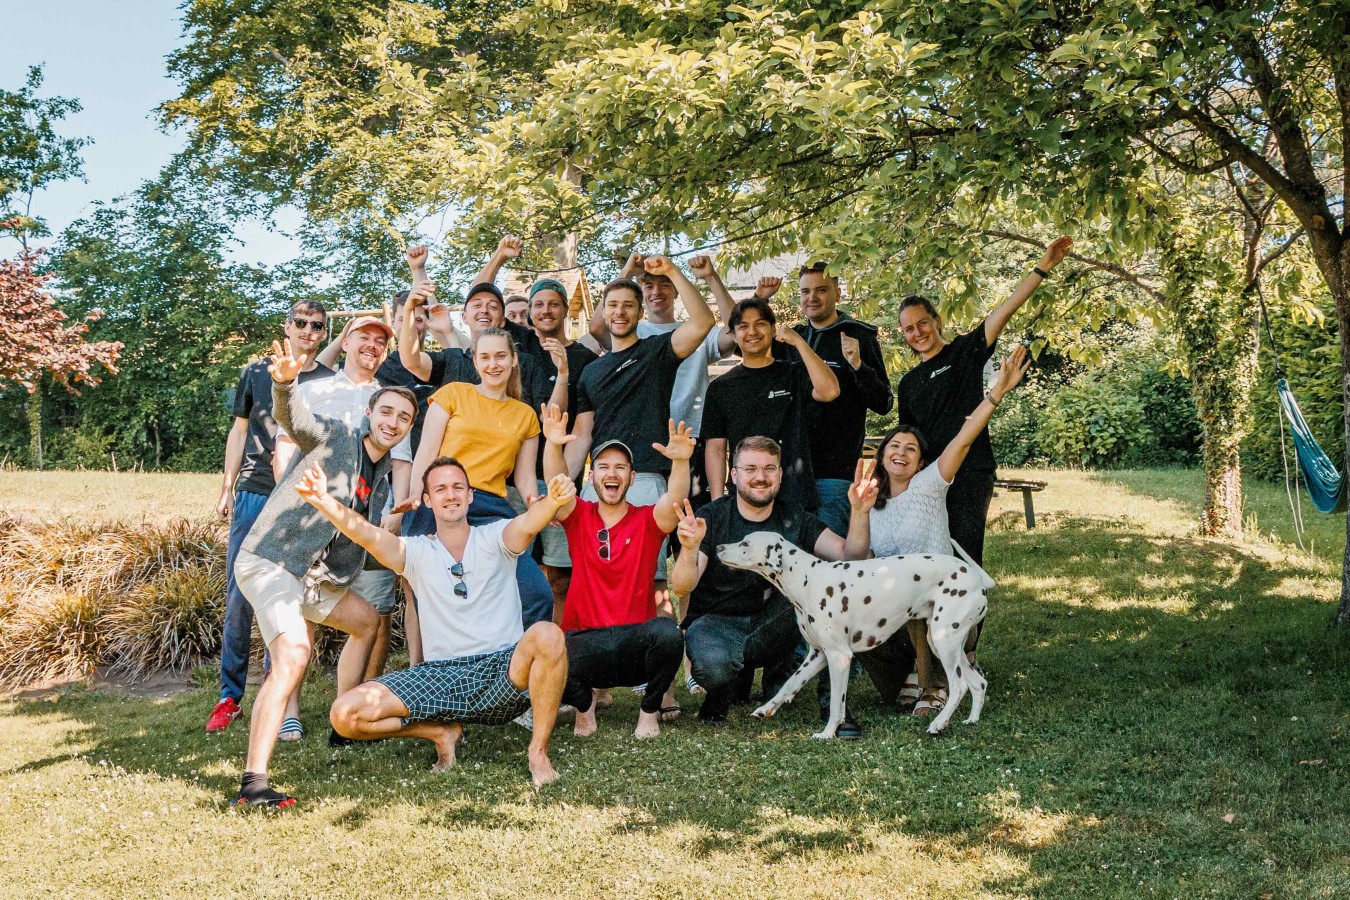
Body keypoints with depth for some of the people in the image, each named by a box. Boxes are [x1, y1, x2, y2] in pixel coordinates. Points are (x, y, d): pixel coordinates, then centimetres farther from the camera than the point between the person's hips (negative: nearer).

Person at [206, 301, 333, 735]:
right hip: (253, 494, 1)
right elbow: (239, 430, 15)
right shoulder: (257, 372, 11)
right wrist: (227, 489, 10)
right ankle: (230, 696, 6)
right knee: (239, 598, -1)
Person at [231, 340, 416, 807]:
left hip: (315, 578, 9)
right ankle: (253, 781, -30)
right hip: (270, 562, -9)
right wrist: (285, 383, -43)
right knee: (293, 654, -26)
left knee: (369, 621, 21)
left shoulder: (385, 478, 15)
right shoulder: (333, 436, -4)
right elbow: (291, 416, -24)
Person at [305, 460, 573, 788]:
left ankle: (538, 752, -17)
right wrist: (324, 500, -29)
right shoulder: (416, 552, 10)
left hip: (502, 672, -2)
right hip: (439, 676, 2)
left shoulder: (494, 538, 6)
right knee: (345, 714, -15)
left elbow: (528, 523, -17)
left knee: (547, 635, -34)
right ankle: (442, 732, 9)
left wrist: (553, 500, -42)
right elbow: (368, 536, -9)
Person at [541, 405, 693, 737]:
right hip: (585, 641, 1)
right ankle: (584, 702, 6)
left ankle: (651, 707, -3)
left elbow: (674, 501, -17)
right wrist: (553, 445, -32)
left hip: (636, 640, 0)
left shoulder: (648, 521, 4)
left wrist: (681, 461, -37)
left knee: (667, 632, -36)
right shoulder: (579, 517, 7)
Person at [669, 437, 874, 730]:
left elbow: (850, 556, -9)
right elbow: (682, 588, -18)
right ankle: (725, 686, 1)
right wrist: (689, 549, -39)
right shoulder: (712, 518, -8)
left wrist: (859, 510, -26)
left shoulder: (794, 520, 2)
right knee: (713, 666, -39)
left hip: (769, 624, 4)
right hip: (715, 622, -4)